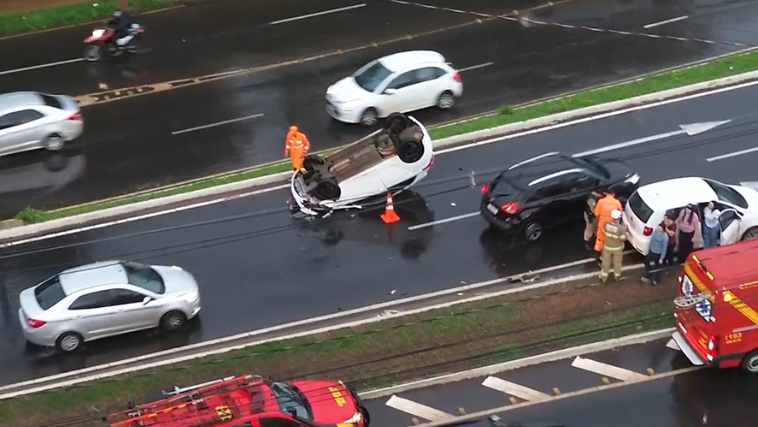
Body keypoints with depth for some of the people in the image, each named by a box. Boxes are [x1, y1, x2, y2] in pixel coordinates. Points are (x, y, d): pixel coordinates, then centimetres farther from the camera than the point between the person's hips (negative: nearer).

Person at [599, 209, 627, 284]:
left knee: (606, 262, 21)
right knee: (617, 262, 23)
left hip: (607, 246, 2)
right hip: (617, 248, -2)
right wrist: (624, 230, -7)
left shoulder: (606, 224, -21)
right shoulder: (621, 228, -31)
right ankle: (616, 276, 42)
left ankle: (603, 277, 33)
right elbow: (623, 239, -20)